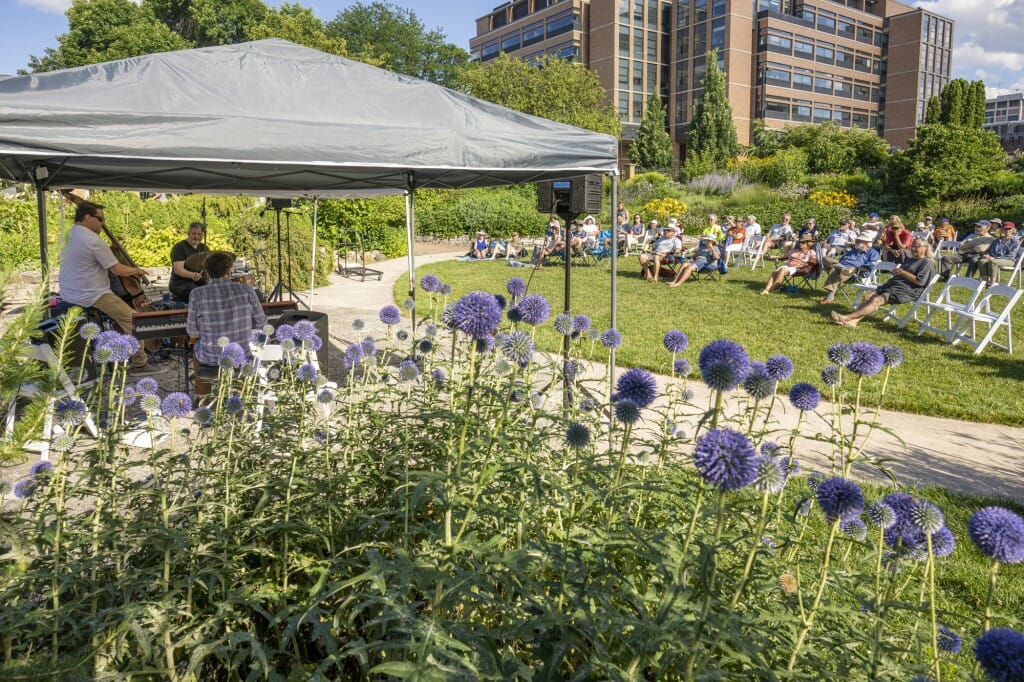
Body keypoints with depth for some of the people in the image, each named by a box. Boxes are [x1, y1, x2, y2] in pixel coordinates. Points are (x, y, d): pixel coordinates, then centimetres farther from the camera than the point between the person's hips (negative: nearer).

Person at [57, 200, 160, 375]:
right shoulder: (93, 240, -21)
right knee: (131, 318, -5)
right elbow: (118, 270, -18)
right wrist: (136, 270, 1)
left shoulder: (70, 234, 9)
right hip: (90, 296, -10)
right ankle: (140, 364, -3)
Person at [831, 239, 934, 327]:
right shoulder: (909, 260, 29)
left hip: (906, 291, -9)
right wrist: (896, 272, 7)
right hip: (893, 284, 9)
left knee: (876, 300, -25)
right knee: (870, 297, -14)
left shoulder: (927, 263, -1)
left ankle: (847, 318, -33)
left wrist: (902, 272, -10)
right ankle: (854, 321, -29)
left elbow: (920, 281, -13)